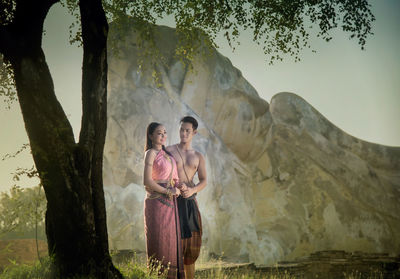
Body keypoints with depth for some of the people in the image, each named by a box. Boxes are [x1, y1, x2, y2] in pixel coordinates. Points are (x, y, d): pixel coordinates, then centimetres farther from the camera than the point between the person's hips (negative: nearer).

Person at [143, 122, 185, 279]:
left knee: (171, 239, 9)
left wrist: (177, 188, 5)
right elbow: (147, 181, -17)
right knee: (159, 239, -4)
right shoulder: (150, 153, -9)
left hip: (170, 201, 8)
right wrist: (168, 191, -13)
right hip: (157, 201, -8)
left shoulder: (166, 152, 14)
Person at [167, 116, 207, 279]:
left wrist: (192, 190, -14)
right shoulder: (168, 151, 3)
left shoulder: (198, 156, 14)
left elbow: (204, 181, 6)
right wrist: (176, 186, -17)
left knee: (192, 240, 4)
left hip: (190, 201, 4)